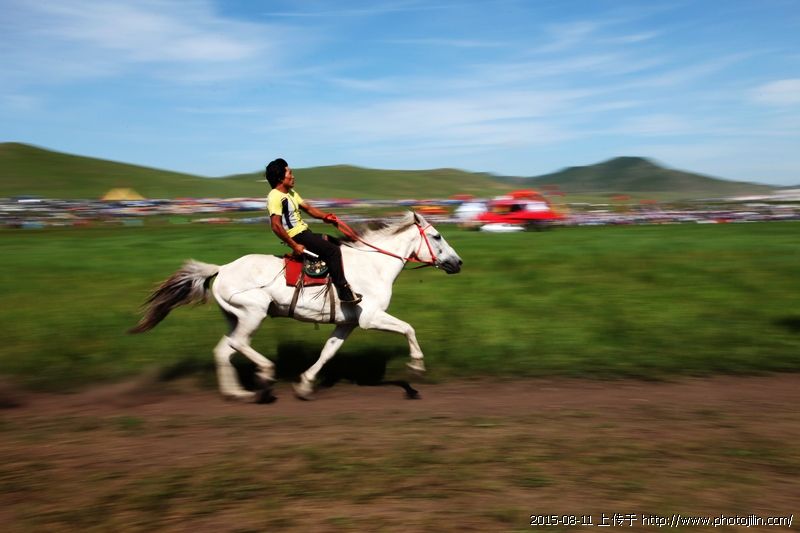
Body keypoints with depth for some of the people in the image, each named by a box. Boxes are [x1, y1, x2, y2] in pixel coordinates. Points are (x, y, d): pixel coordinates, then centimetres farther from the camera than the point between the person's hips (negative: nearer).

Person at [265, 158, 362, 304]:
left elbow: (308, 208, 18)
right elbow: (276, 226, -24)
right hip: (296, 236, -11)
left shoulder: (291, 192, 14)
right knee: (333, 250, -18)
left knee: (334, 242, 15)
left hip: (304, 232, 11)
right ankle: (344, 291, -14)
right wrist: (294, 245, -23)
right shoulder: (275, 197, -17)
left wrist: (324, 216, 0)